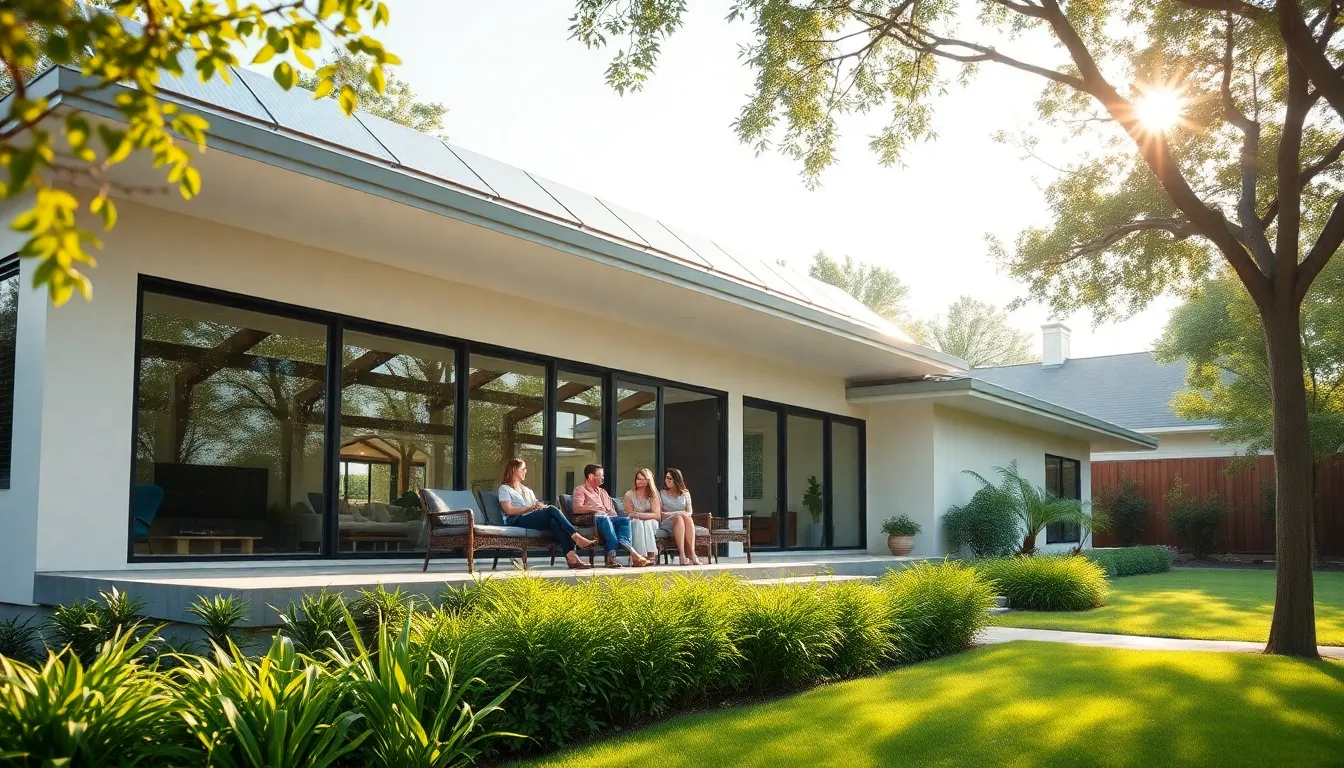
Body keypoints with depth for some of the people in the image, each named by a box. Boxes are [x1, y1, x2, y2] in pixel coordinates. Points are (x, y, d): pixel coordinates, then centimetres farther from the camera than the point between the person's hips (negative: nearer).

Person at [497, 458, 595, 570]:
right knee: (552, 510, -30)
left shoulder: (527, 490, 35)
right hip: (518, 521, -6)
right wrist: (531, 507, -10)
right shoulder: (504, 489, 13)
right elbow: (509, 510, -5)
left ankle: (571, 557, -46)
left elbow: (537, 505, 24)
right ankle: (577, 537, -40)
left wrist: (540, 506, 0)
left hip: (534, 518, 6)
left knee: (554, 522, -30)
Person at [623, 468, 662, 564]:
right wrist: (648, 515, -15)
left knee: (648, 522, -34)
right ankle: (641, 555, -45)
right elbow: (630, 514, -4)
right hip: (634, 524, 0)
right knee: (638, 522, -34)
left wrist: (640, 514, -19)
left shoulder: (653, 495, 4)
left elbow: (657, 515, -7)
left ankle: (651, 555, -41)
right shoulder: (629, 494, 3)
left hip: (651, 524, 0)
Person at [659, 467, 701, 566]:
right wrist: (676, 513, -14)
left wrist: (686, 514, -14)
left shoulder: (685, 494, 20)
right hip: (667, 523, -2)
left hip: (684, 524, 2)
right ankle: (681, 554, -52)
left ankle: (692, 553, -50)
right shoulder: (661, 494, 12)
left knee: (688, 518, -35)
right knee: (678, 518, -37)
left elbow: (690, 512, 11)